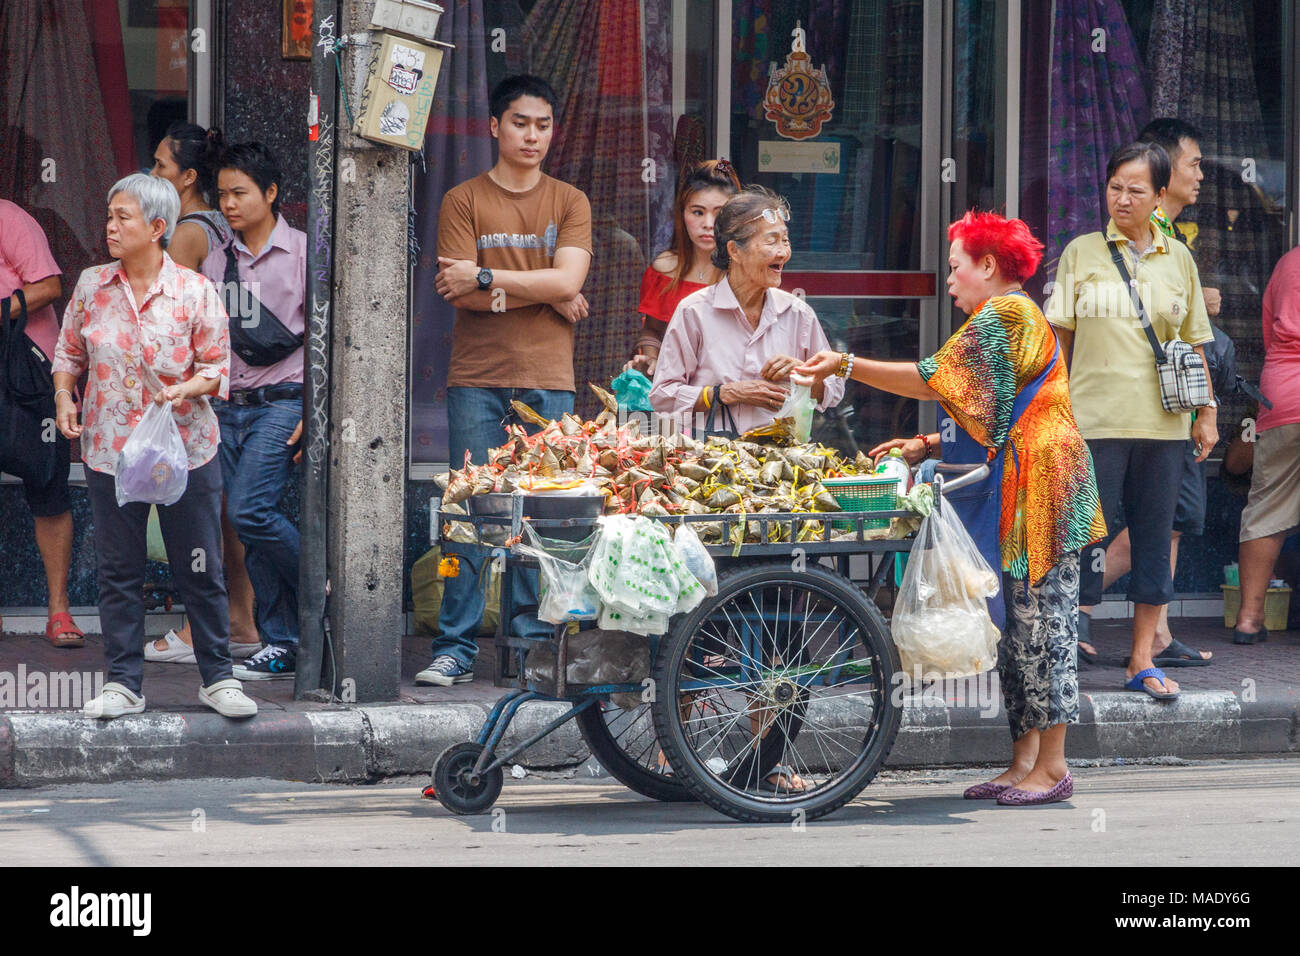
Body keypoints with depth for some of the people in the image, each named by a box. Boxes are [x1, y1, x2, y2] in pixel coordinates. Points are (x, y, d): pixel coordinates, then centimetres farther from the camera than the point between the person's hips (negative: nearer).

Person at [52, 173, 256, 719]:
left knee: (201, 571, 4)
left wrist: (187, 388, -20)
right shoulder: (91, 286, 3)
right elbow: (69, 352, 13)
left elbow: (218, 366, -1)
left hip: (185, 450, -2)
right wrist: (64, 396, -4)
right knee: (118, 571, 7)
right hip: (109, 450, 2)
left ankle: (217, 679, 16)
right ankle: (123, 684, 16)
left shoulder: (194, 291, -5)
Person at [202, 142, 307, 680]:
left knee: (249, 510, -20)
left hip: (282, 403, -5)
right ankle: (282, 645, 6)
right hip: (228, 408, 5)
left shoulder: (302, 253, -1)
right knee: (248, 524, 1)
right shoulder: (216, 262, 14)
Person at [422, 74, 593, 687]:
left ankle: (532, 646, 5)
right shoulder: (463, 201, 6)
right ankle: (456, 648, -2)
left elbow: (568, 280, -4)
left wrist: (486, 276, -8)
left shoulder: (570, 203, 12)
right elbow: (459, 294, -5)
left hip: (548, 381, 1)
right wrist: (545, 295, -4)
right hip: (477, 379, -1)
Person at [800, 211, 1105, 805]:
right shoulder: (1021, 317, 23)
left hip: (1038, 487, -11)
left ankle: (1050, 765, -7)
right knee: (1018, 625, 9)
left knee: (1039, 620, -9)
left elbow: (935, 380, -16)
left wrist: (848, 366, -13)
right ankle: (1025, 762, 10)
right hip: (1017, 493, 11)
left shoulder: (1004, 314, -9)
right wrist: (926, 446, 14)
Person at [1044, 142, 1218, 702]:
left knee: (1155, 537, 5)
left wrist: (1207, 412, 9)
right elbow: (1058, 336, 4)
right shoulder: (1082, 253, 4)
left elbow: (1195, 342, 14)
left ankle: (1143, 660, 12)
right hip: (1096, 419, -2)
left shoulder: (1178, 259, 10)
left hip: (1163, 421, 3)